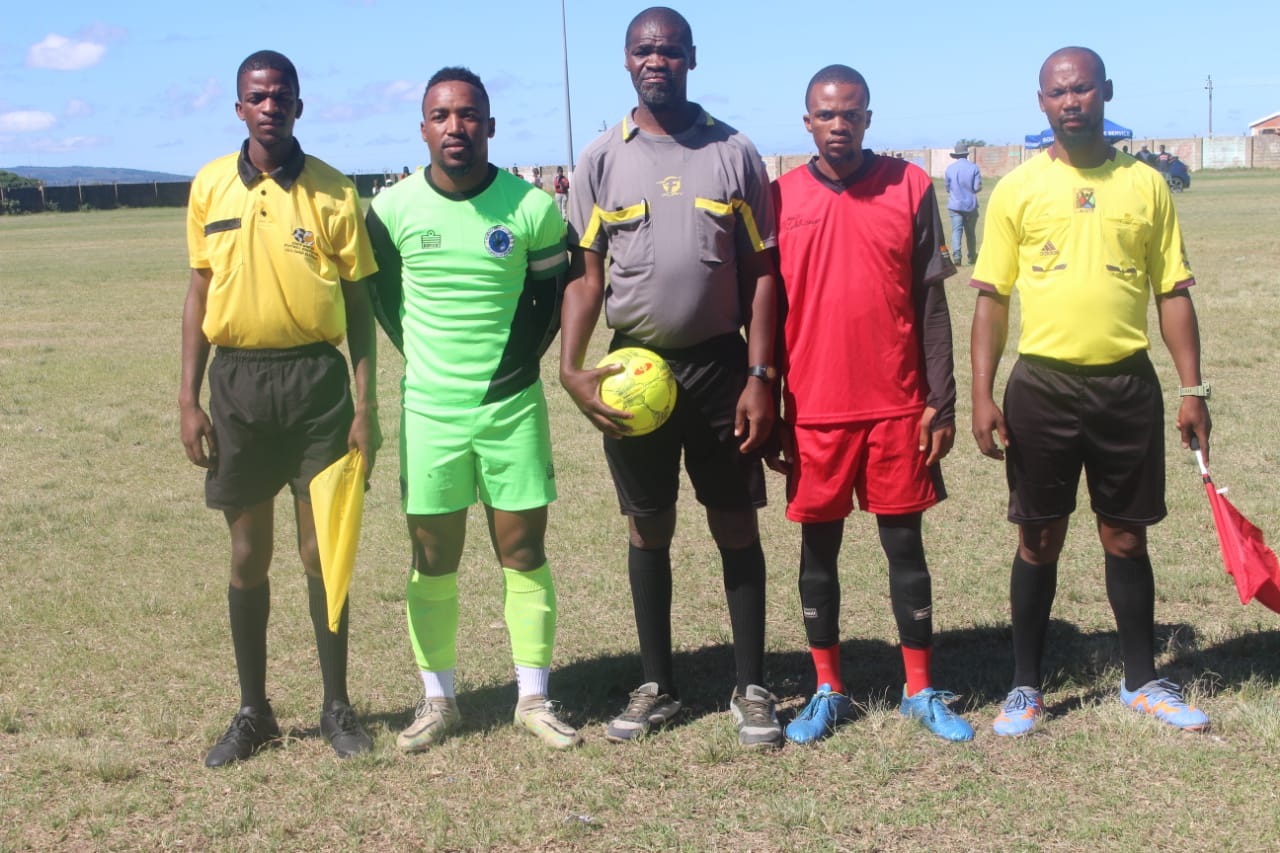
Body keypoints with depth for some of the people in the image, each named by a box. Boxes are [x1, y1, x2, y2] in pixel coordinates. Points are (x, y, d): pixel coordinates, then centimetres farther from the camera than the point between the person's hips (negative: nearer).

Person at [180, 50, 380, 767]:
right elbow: (199, 292, 9)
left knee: (322, 551, 5)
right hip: (237, 380, 2)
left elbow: (358, 302, 1)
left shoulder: (332, 191, -3)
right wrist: (189, 397, 3)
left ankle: (338, 706, 20)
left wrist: (366, 405, -4)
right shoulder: (210, 187, 4)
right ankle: (254, 712, 22)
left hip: (316, 377, -2)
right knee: (248, 554, 9)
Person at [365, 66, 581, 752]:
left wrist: (520, 357, 3)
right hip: (429, 410, 1)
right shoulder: (394, 209, -4)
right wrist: (422, 355, 9)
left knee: (524, 552, 4)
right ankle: (438, 701, 20)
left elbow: (555, 295, 9)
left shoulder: (532, 208, -6)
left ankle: (533, 697, 16)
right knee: (433, 559, 7)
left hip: (513, 406, -1)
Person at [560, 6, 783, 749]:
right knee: (649, 529, 10)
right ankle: (658, 685, 23)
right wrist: (572, 368, -12)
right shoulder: (602, 159, 1)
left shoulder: (734, 152, 0)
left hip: (720, 365, -1)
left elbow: (761, 272, 1)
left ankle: (753, 687, 17)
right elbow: (585, 275, 1)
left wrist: (760, 376, -6)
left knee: (736, 525, 6)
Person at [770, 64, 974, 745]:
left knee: (904, 542, 7)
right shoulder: (780, 199, 2)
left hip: (897, 407, 0)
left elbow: (931, 304, 2)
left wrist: (941, 402, -2)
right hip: (814, 409, 1)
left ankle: (921, 690, 19)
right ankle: (828, 690, 21)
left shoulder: (910, 187, 0)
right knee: (818, 546, 8)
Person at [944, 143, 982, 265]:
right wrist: (970, 190, 12)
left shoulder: (950, 168, -1)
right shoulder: (974, 168, -5)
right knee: (970, 232, 12)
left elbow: (947, 188, 6)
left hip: (955, 205, 0)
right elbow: (978, 187, -8)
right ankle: (972, 258, 21)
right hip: (970, 205, 0)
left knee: (956, 231, -5)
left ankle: (956, 255, -24)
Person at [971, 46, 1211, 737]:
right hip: (1042, 385, -1)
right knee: (1039, 539, 7)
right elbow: (991, 298, 1)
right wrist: (982, 395, -7)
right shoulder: (1017, 190, 1)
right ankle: (1025, 686, 19)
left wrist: (1192, 389, 1)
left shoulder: (1146, 185, 5)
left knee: (1126, 538, 10)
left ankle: (1142, 681, 24)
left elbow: (1173, 292, 7)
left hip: (1127, 384, 1)